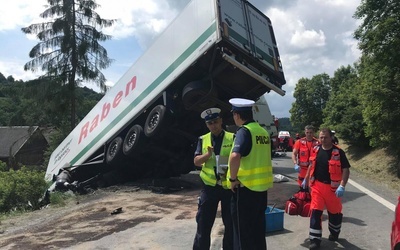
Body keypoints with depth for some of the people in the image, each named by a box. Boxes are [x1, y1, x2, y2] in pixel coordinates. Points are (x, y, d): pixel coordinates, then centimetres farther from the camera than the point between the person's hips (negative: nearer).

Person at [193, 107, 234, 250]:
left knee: (230, 222, 13)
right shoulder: (203, 140, 7)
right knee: (203, 222, 8)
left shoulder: (232, 138, -1)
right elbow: (196, 161, 0)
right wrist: (208, 154, -18)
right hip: (209, 186, 1)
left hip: (228, 186, -1)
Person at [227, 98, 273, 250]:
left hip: (246, 187, -7)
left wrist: (233, 178, -19)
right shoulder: (263, 132, 9)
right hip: (262, 186, 8)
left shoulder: (244, 131, -16)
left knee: (243, 229, 7)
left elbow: (235, 156, -32)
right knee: (258, 227, 20)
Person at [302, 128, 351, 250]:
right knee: (315, 211, -2)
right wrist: (306, 179, 20)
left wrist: (342, 186, -22)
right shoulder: (316, 150, 2)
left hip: (332, 187, -2)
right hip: (317, 186, 3)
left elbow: (346, 170, -11)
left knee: (334, 212, 16)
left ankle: (334, 233, 43)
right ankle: (315, 239, 7)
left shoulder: (338, 152, -11)